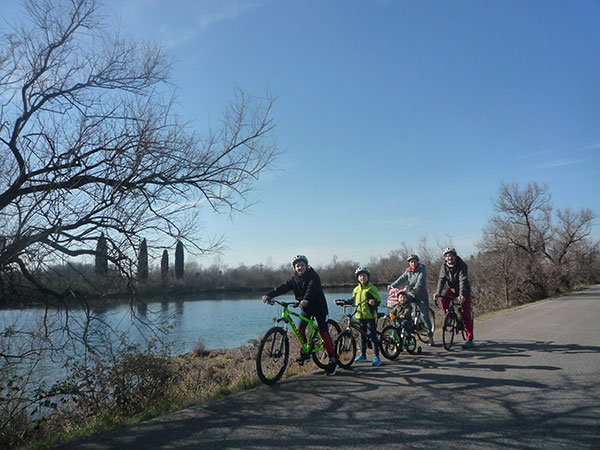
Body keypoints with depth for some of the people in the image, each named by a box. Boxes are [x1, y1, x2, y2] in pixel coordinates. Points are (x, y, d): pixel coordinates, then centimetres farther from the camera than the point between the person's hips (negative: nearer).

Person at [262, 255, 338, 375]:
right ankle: (305, 353, 16)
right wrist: (269, 295, -29)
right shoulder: (295, 278, -3)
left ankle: (333, 361, 0)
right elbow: (283, 287, -14)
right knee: (299, 328, -6)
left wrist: (306, 299, -57)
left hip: (318, 307, -5)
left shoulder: (313, 276, -18)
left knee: (324, 332, -8)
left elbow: (312, 288, -37)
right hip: (305, 308, 5)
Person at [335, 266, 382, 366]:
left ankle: (376, 357, 2)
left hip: (370, 316, -5)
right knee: (362, 336, 15)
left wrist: (373, 302, -31)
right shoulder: (356, 290, 12)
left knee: (373, 336, -4)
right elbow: (353, 301, 24)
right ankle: (363, 354, 27)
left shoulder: (372, 288, -5)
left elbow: (378, 301, -9)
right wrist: (341, 302, 21)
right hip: (360, 316, 6)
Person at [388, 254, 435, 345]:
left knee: (425, 316, -3)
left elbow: (421, 279, -25)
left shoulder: (422, 270, -7)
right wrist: (392, 285, -17)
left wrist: (417, 287, -45)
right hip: (410, 294, 4)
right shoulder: (408, 271, 9)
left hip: (421, 295, -4)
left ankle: (430, 337, 9)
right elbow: (402, 279, -2)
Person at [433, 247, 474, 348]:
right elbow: (441, 279, -15)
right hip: (452, 289, 4)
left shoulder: (461, 265, -24)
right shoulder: (444, 266, -10)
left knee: (466, 314, -8)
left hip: (464, 290, -4)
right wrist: (438, 292, -29)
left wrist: (461, 294, -46)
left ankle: (470, 340, -2)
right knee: (443, 302, -24)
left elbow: (463, 280, -33)